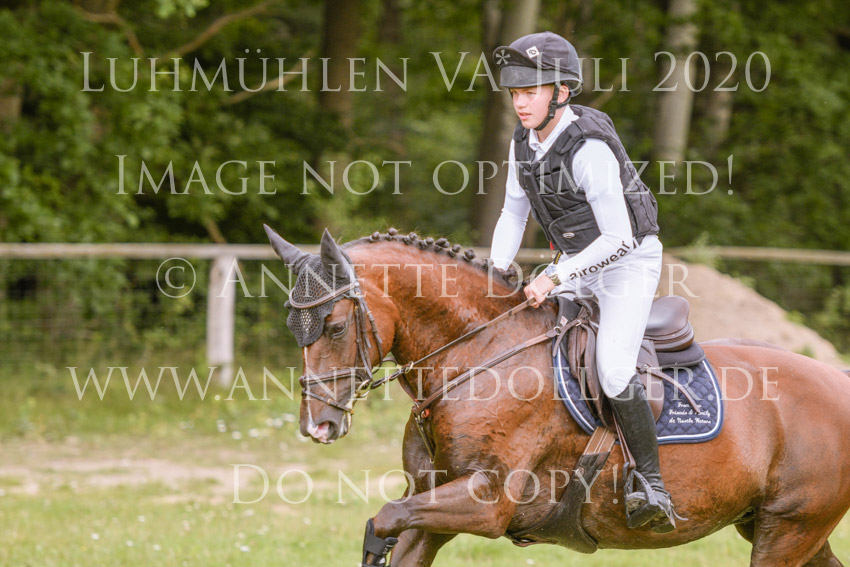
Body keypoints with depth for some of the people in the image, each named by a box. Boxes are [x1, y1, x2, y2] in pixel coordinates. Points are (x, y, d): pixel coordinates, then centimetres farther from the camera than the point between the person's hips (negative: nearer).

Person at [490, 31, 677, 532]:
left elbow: (618, 238, -27)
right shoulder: (524, 142, -4)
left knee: (613, 369, -24)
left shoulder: (590, 148, -28)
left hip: (630, 260, -8)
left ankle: (653, 486, -18)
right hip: (576, 262, 8)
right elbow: (513, 214, 10)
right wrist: (497, 278, -2)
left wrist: (555, 278, -27)